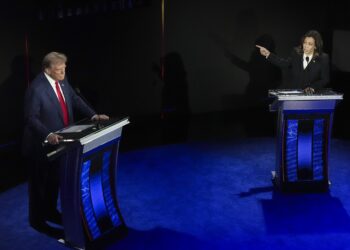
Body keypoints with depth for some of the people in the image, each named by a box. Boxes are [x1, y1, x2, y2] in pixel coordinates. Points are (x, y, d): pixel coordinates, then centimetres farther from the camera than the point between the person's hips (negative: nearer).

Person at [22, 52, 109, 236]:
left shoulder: (62, 80, -1)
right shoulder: (36, 89, -24)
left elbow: (75, 100, 9)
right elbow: (31, 118, -24)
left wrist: (93, 115, -2)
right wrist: (48, 135, -37)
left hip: (59, 141, 8)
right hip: (41, 144, -8)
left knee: (54, 179, 22)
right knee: (39, 183, 9)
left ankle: (51, 211, 41)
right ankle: (37, 219, 26)